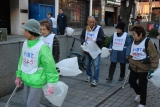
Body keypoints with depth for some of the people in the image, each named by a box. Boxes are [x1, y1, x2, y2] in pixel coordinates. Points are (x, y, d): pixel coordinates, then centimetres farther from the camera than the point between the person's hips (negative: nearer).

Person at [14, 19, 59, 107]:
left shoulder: (42, 47, -20)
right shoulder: (25, 43, 2)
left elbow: (50, 65, -18)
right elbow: (22, 61, 11)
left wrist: (51, 84, -18)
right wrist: (19, 76, 16)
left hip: (37, 81, -7)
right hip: (27, 80, 7)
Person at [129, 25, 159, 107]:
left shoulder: (147, 42, -18)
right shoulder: (134, 42, 3)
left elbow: (154, 56, -18)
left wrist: (152, 68, -21)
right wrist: (130, 63, 17)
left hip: (144, 69, -7)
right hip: (134, 68, 7)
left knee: (142, 86, 2)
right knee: (131, 81, 18)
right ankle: (138, 93, 47)